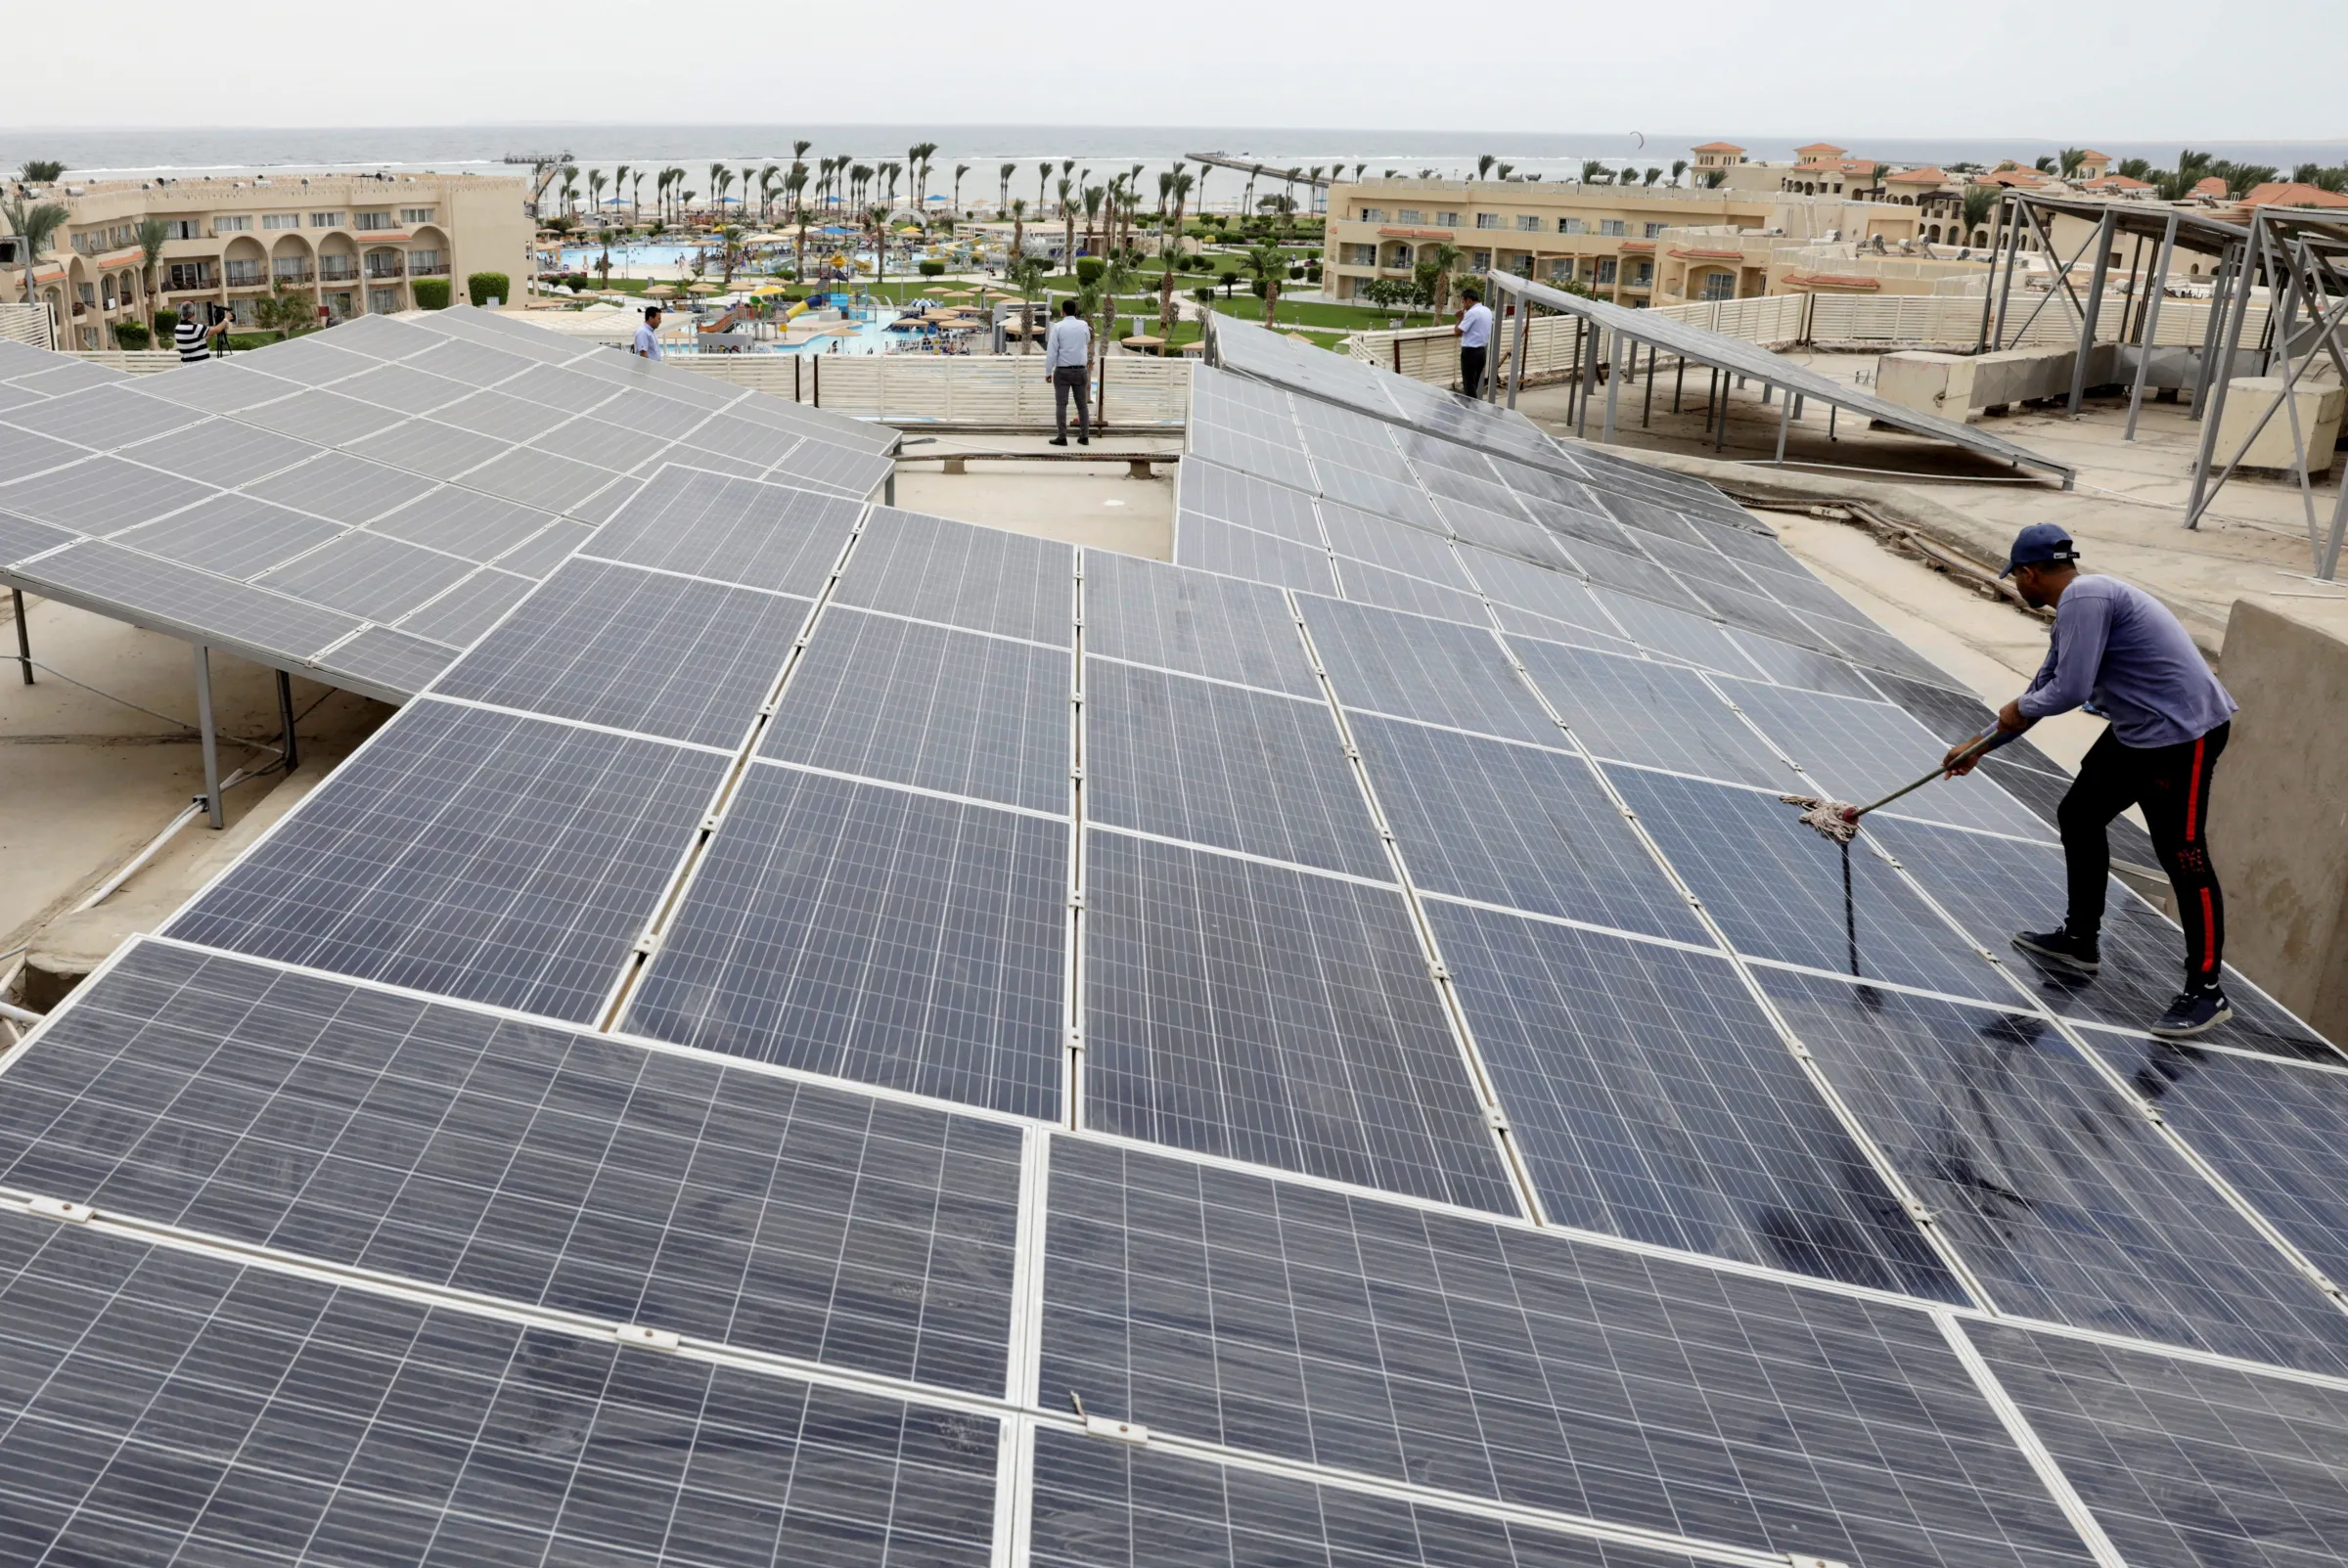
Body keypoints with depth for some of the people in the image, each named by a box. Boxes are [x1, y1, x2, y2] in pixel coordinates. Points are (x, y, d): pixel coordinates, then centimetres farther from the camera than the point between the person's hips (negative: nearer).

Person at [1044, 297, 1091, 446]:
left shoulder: (1058, 327, -9)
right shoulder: (1084, 325, 1)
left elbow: (1051, 351, -11)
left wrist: (1048, 372, -4)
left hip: (1062, 371, -3)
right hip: (1081, 370, 3)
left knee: (1061, 404, -2)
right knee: (1082, 404, 9)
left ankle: (1062, 437, -7)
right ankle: (1084, 436, 6)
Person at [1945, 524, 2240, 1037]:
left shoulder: (2084, 598, -19)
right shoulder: (2076, 605, 14)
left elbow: (2070, 692, -24)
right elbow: (2046, 686, 23)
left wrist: (2020, 709, -2)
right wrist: (1978, 746, 28)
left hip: (2184, 731, -11)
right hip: (2137, 731, 11)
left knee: (2183, 857, -6)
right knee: (2078, 817, 18)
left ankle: (2206, 992, 2)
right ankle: (2080, 939, 30)